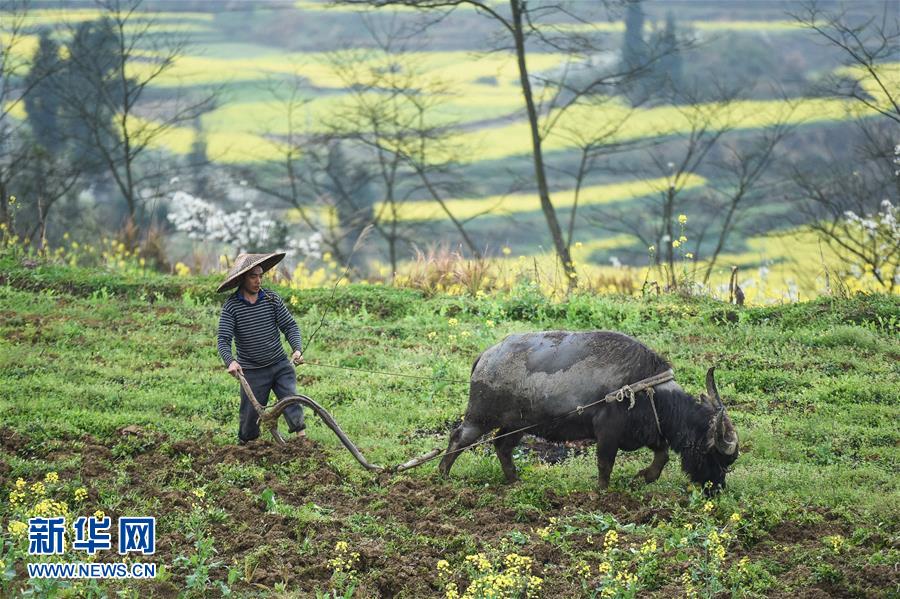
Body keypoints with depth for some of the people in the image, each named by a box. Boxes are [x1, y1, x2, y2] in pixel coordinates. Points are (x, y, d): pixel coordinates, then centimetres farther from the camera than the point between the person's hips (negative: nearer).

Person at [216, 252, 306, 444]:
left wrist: (297, 349, -17)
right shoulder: (231, 306, -8)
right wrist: (230, 361, -32)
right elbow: (223, 340, -13)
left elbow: (290, 325, 0)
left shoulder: (272, 298, -1)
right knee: (250, 415, 6)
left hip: (280, 365, 2)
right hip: (252, 370, -2)